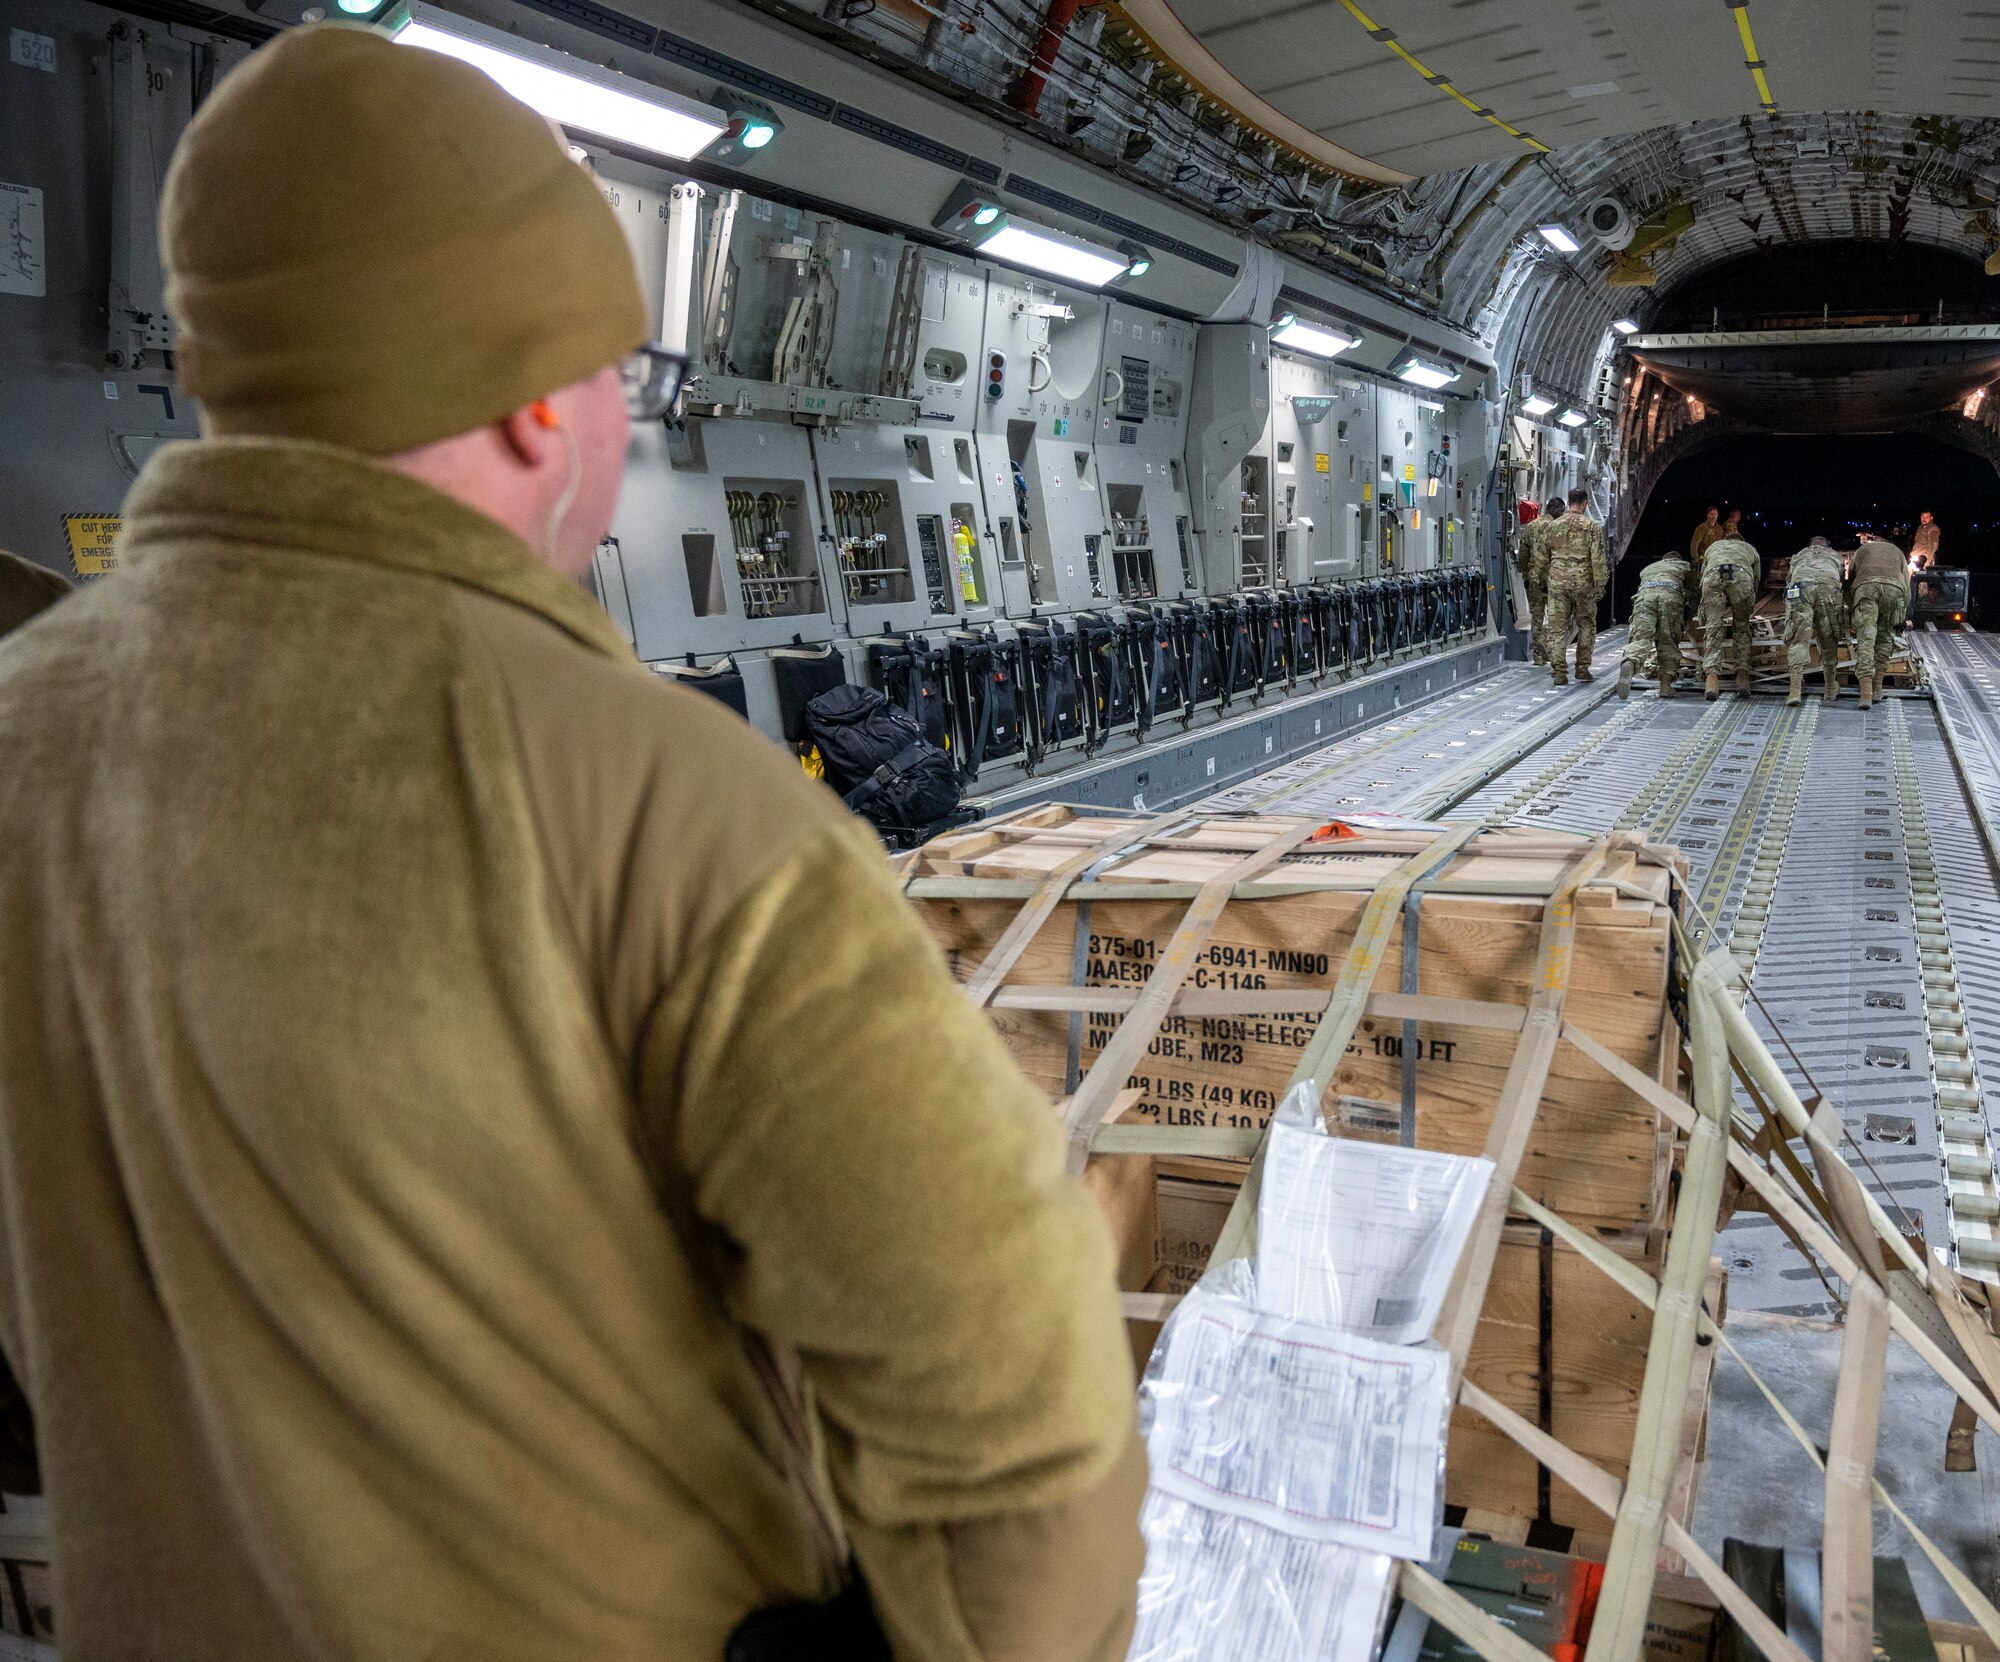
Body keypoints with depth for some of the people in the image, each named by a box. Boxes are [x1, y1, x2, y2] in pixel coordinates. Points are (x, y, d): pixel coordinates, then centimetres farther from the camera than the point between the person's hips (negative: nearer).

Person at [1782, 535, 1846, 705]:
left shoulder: (1798, 556, 41)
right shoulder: (1835, 556, 39)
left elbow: (1788, 579, 39)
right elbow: (1843, 582, 37)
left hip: (1800, 586, 0)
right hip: (1829, 586, 0)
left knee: (1798, 639, -6)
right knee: (1829, 640, 14)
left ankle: (1795, 689, -21)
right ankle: (1830, 688, 25)